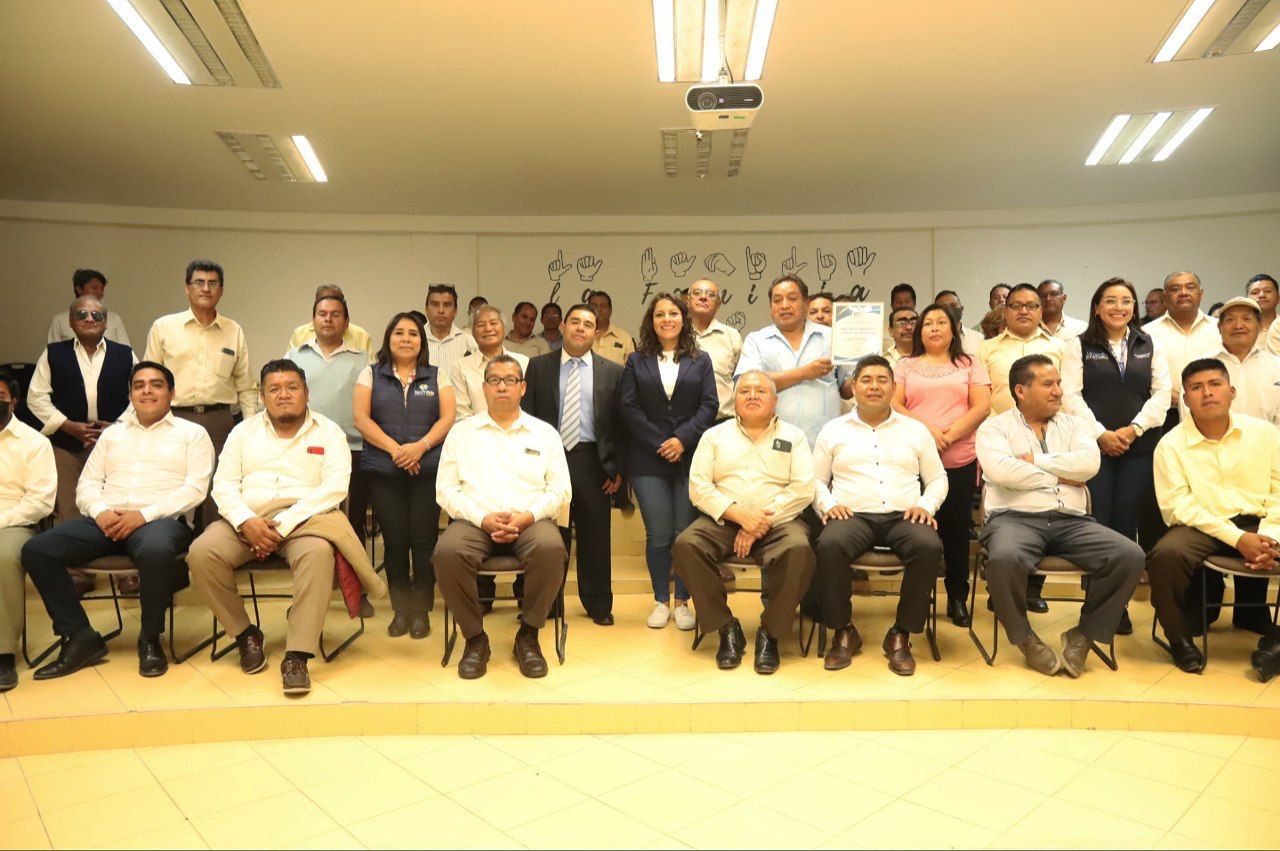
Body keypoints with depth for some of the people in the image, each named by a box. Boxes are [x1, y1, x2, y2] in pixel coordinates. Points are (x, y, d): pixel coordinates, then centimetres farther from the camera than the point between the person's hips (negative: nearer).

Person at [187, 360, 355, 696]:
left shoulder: (328, 432, 8)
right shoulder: (244, 431, 18)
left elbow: (334, 487, -6)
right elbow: (224, 483, 9)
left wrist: (283, 524, -16)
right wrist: (246, 521, -12)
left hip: (303, 519, -3)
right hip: (246, 520, 3)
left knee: (318, 552, -36)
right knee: (202, 552, -25)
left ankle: (297, 656, -32)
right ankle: (245, 633, -5)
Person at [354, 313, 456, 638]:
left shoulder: (437, 376, 12)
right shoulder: (371, 374, 12)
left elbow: (448, 417, 2)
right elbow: (362, 419, 1)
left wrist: (420, 446, -13)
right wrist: (394, 449, -11)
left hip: (428, 469, 0)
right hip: (383, 471, 0)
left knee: (424, 540, -3)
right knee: (394, 541, 2)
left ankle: (422, 610, 7)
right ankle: (400, 610, 13)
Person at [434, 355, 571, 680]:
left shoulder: (544, 433, 16)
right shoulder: (462, 432, 16)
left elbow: (560, 491, 8)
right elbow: (446, 489, 7)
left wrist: (525, 517, -11)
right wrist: (483, 518, -10)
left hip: (529, 520, 0)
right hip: (476, 520, 0)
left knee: (551, 548, -34)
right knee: (447, 552, -33)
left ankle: (528, 636, -12)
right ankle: (475, 639, -11)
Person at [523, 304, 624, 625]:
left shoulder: (612, 372, 6)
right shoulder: (538, 366, 7)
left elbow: (620, 423, 5)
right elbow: (526, 416, 5)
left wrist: (617, 468, -1)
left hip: (591, 462, 0)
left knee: (596, 537, 6)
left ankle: (598, 605, 22)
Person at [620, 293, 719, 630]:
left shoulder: (700, 361, 12)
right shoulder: (637, 361, 10)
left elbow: (710, 405, 2)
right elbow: (629, 408, 0)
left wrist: (682, 439, -12)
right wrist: (660, 444, -9)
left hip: (690, 457, 1)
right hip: (649, 459, 0)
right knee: (658, 534, 0)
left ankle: (682, 602, 12)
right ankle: (661, 602, 13)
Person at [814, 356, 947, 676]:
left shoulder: (916, 430, 19)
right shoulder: (833, 430, 15)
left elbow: (937, 478, 18)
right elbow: (815, 479, 13)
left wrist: (926, 505, -2)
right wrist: (828, 504, -7)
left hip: (903, 516, 1)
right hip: (852, 515, -1)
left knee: (930, 546, -33)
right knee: (829, 545, -35)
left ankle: (901, 635, -16)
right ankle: (843, 632, -15)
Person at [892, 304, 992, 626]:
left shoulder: (969, 364, 11)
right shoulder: (905, 365, 12)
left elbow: (982, 406, -1)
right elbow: (893, 405, -1)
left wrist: (949, 436, -14)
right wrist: (926, 429, -16)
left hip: (960, 461, 0)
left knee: (956, 530, 5)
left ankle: (958, 598, 18)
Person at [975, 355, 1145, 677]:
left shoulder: (1076, 425, 21)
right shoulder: (995, 428, 10)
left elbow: (1088, 463, -1)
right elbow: (1002, 471, -11)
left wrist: (1035, 460, -1)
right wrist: (1059, 477, 0)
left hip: (1071, 521, 4)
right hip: (1016, 517, -4)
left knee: (1130, 556, -21)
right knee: (1004, 558, -37)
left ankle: (1084, 634, -1)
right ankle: (1025, 637, -9)